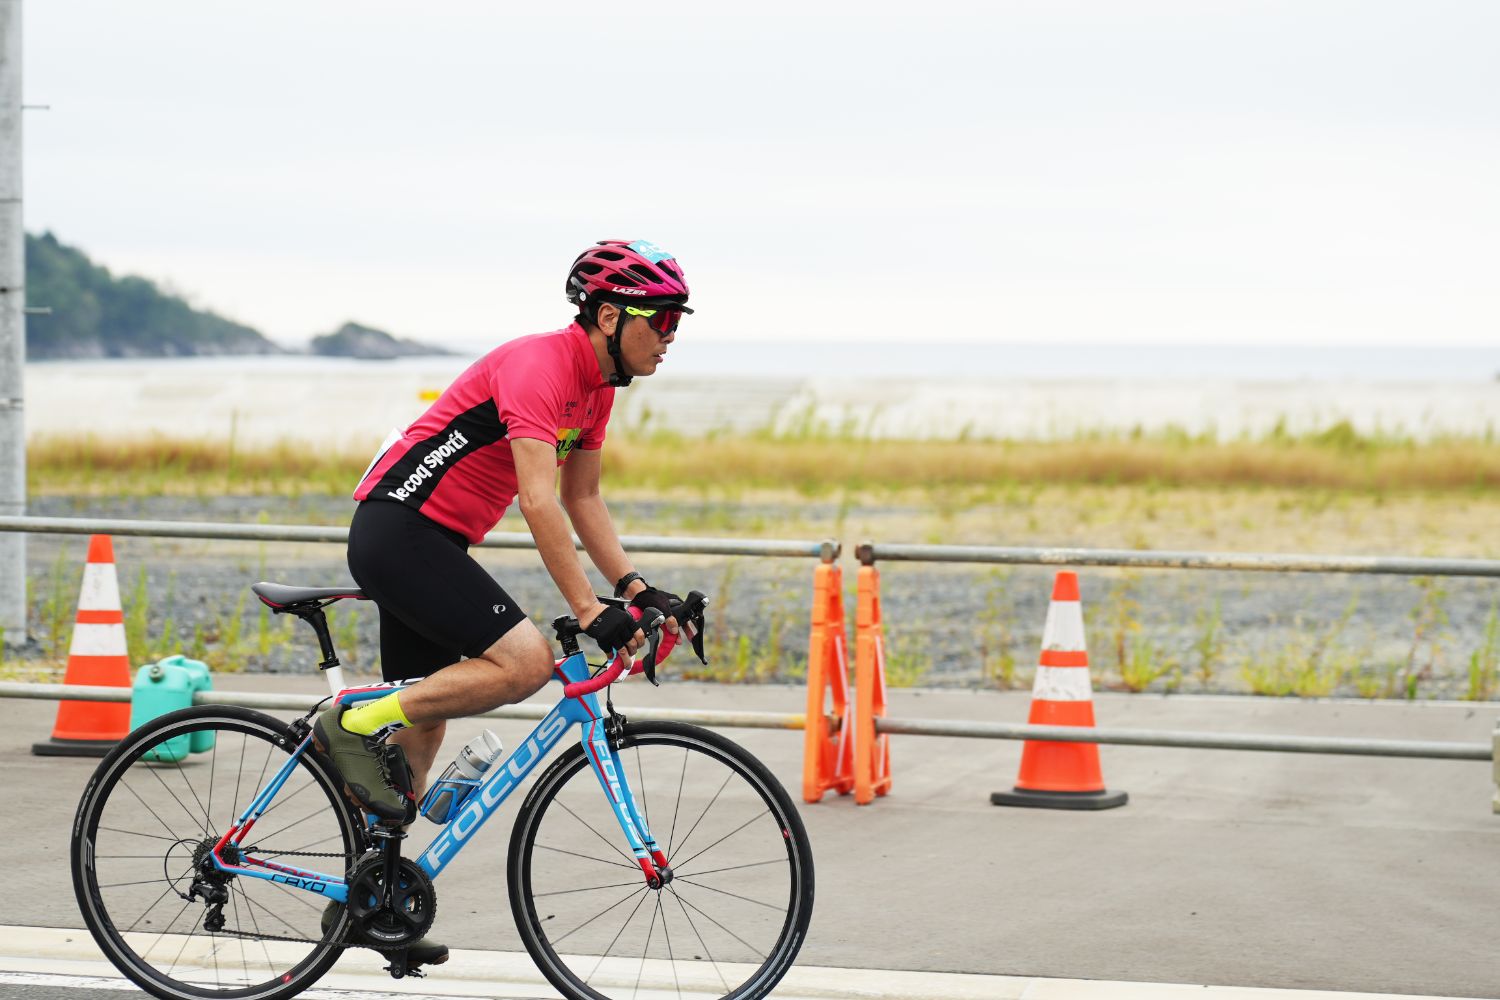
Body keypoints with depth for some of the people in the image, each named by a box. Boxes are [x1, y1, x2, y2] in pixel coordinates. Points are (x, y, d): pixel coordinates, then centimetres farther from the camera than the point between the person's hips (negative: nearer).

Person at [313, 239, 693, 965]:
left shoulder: (596, 385, 10)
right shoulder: (539, 367, -21)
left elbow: (582, 500, 18)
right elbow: (540, 502, -29)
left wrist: (636, 589, 6)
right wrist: (588, 612, -32)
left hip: (426, 544, 11)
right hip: (398, 528, -11)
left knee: (427, 713, 14)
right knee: (522, 662, -23)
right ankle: (358, 726, -11)